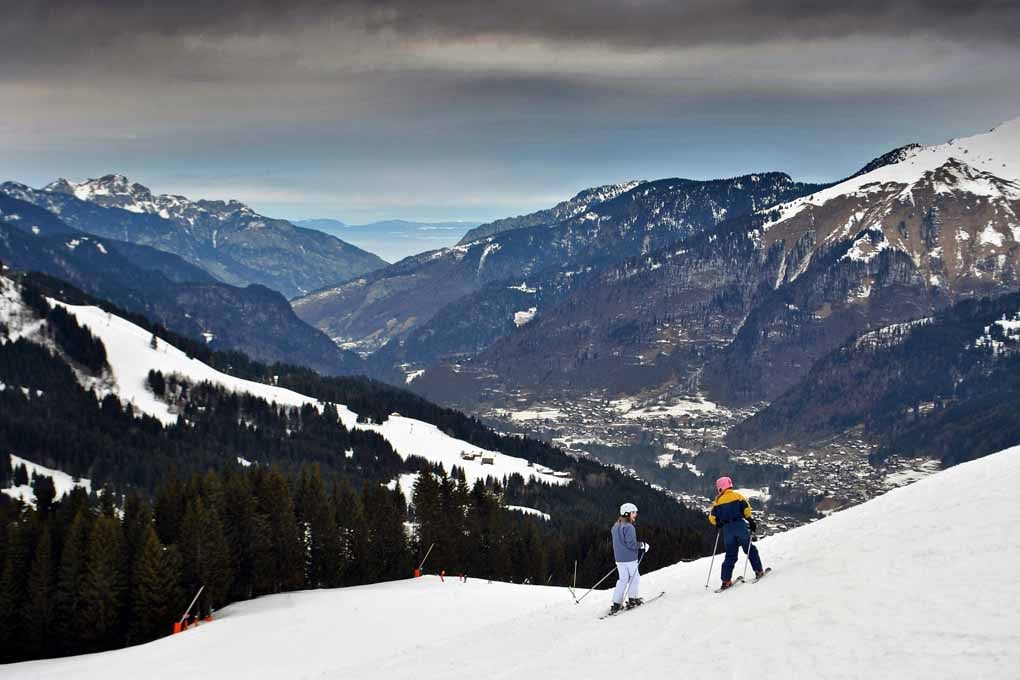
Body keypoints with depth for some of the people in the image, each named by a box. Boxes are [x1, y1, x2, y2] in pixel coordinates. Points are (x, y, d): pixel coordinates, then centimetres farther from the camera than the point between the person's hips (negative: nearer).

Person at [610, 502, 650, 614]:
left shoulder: (615, 526, 11)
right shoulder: (629, 527, -17)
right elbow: (631, 543, -22)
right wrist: (642, 545, -8)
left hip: (619, 558, 8)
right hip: (629, 558, -8)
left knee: (623, 579, 12)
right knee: (635, 577, 11)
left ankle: (616, 603, 6)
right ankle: (632, 599, 13)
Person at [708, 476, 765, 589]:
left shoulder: (717, 502, 5)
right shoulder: (737, 496, 2)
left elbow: (712, 518, 4)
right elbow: (746, 509, -7)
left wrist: (718, 525, 22)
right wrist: (751, 521, 4)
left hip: (727, 529, 2)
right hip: (740, 526, -1)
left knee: (730, 555, 7)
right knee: (750, 549, 14)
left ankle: (726, 580, 2)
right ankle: (759, 571, 11)